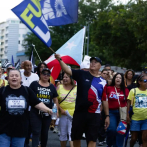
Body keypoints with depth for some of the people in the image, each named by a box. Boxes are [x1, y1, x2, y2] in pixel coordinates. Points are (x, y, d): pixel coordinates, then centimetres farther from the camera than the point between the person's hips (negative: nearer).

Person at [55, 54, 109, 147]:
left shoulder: (103, 82, 6)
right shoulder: (82, 74, 1)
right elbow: (68, 70, -11)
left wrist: (107, 115, 7)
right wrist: (60, 60, -27)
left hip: (94, 115, 0)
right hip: (79, 112, 0)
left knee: (92, 139, -1)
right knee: (76, 137, 11)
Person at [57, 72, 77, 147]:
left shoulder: (76, 88, 2)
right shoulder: (59, 87, 5)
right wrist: (61, 109, -9)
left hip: (73, 114, -2)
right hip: (62, 114, 2)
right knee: (63, 134, 10)